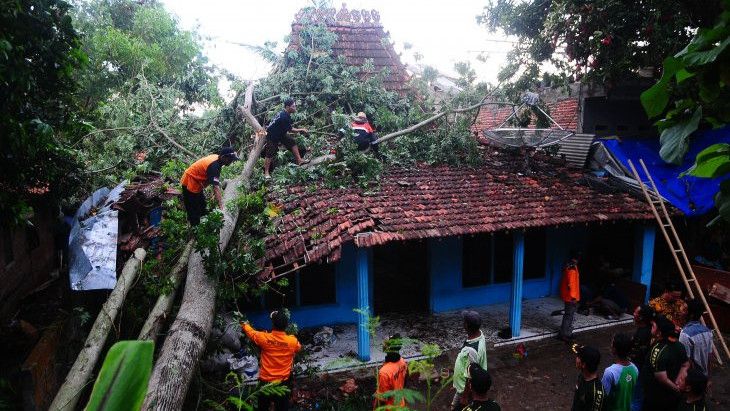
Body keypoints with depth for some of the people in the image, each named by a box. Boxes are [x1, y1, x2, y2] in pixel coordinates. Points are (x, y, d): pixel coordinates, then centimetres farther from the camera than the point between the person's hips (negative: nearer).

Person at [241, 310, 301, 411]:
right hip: (283, 383, 0)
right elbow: (299, 347, 12)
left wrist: (245, 325, 28)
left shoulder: (264, 338, -15)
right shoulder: (293, 341, -13)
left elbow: (251, 332, 7)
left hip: (266, 382, 0)